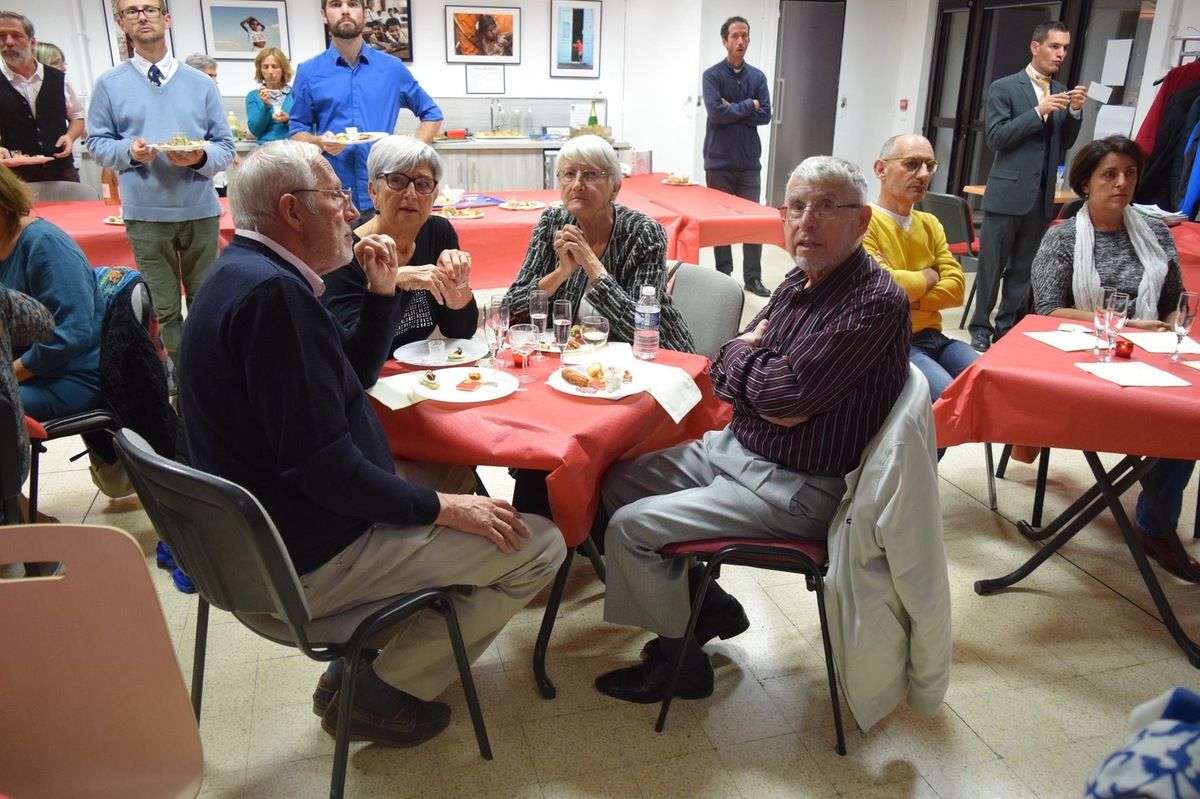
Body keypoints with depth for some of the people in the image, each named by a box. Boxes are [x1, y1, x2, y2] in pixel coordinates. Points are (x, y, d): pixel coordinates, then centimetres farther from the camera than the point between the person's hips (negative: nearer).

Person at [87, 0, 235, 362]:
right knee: (165, 308, 5)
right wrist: (129, 151, -13)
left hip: (200, 209, 1)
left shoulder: (201, 83, 5)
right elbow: (97, 142, 8)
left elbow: (225, 146, 6)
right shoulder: (109, 84, 4)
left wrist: (201, 157, -15)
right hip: (146, 214, -1)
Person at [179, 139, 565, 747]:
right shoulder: (272, 293, -25)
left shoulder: (246, 273, 9)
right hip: (310, 560, -11)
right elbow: (321, 465, -28)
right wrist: (441, 508, -17)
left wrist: (382, 292, 5)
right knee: (539, 544, -7)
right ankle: (378, 695, 7)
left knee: (455, 476, 26)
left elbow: (354, 374, 18)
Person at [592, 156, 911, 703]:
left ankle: (679, 662, 11)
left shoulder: (876, 302, -21)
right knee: (619, 483, 11)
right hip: (736, 447, 9)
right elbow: (723, 372, 5)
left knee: (631, 526, -13)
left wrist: (746, 351, -8)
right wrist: (766, 396, -16)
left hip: (796, 488, -9)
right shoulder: (799, 282, 6)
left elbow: (787, 393, -27)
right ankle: (708, 605, 21)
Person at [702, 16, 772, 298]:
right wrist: (748, 106, -7)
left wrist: (732, 109, -9)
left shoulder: (758, 77, 9)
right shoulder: (712, 75, -2)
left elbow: (765, 115, -2)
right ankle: (724, 274, 16)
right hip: (719, 161, -2)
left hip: (749, 161, 3)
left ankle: (753, 277, 8)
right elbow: (716, 112, -16)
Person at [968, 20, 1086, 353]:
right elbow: (995, 138, -10)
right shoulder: (1004, 87, -2)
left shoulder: (1062, 92, 12)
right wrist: (1039, 111, -17)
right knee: (991, 266, 1)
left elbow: (1065, 143, 12)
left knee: (1023, 269, 8)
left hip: (1042, 196, 5)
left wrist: (1075, 111, -5)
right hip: (1007, 193, -5)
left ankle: (1007, 328, 17)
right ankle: (980, 329, 11)